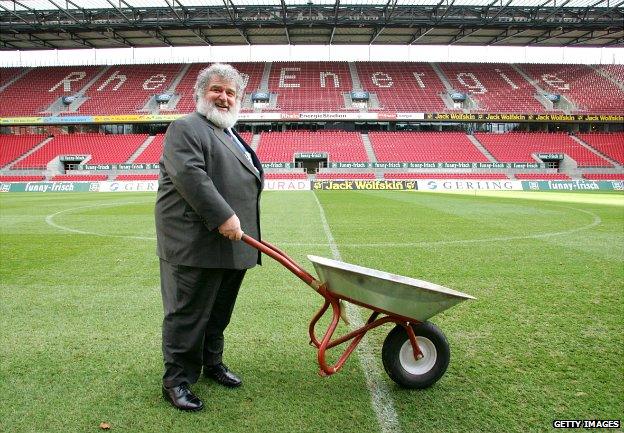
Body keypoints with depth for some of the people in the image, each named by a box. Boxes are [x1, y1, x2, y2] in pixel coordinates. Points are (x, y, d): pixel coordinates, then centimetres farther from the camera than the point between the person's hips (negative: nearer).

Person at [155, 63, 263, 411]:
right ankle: (177, 379, 13)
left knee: (220, 311, 18)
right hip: (197, 243, -9)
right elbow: (189, 174, -21)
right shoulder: (186, 128, -6)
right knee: (188, 313, 0)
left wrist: (239, 226, 21)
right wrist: (223, 216, -26)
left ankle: (212, 363, 33)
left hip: (233, 243, 9)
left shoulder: (232, 136, 23)